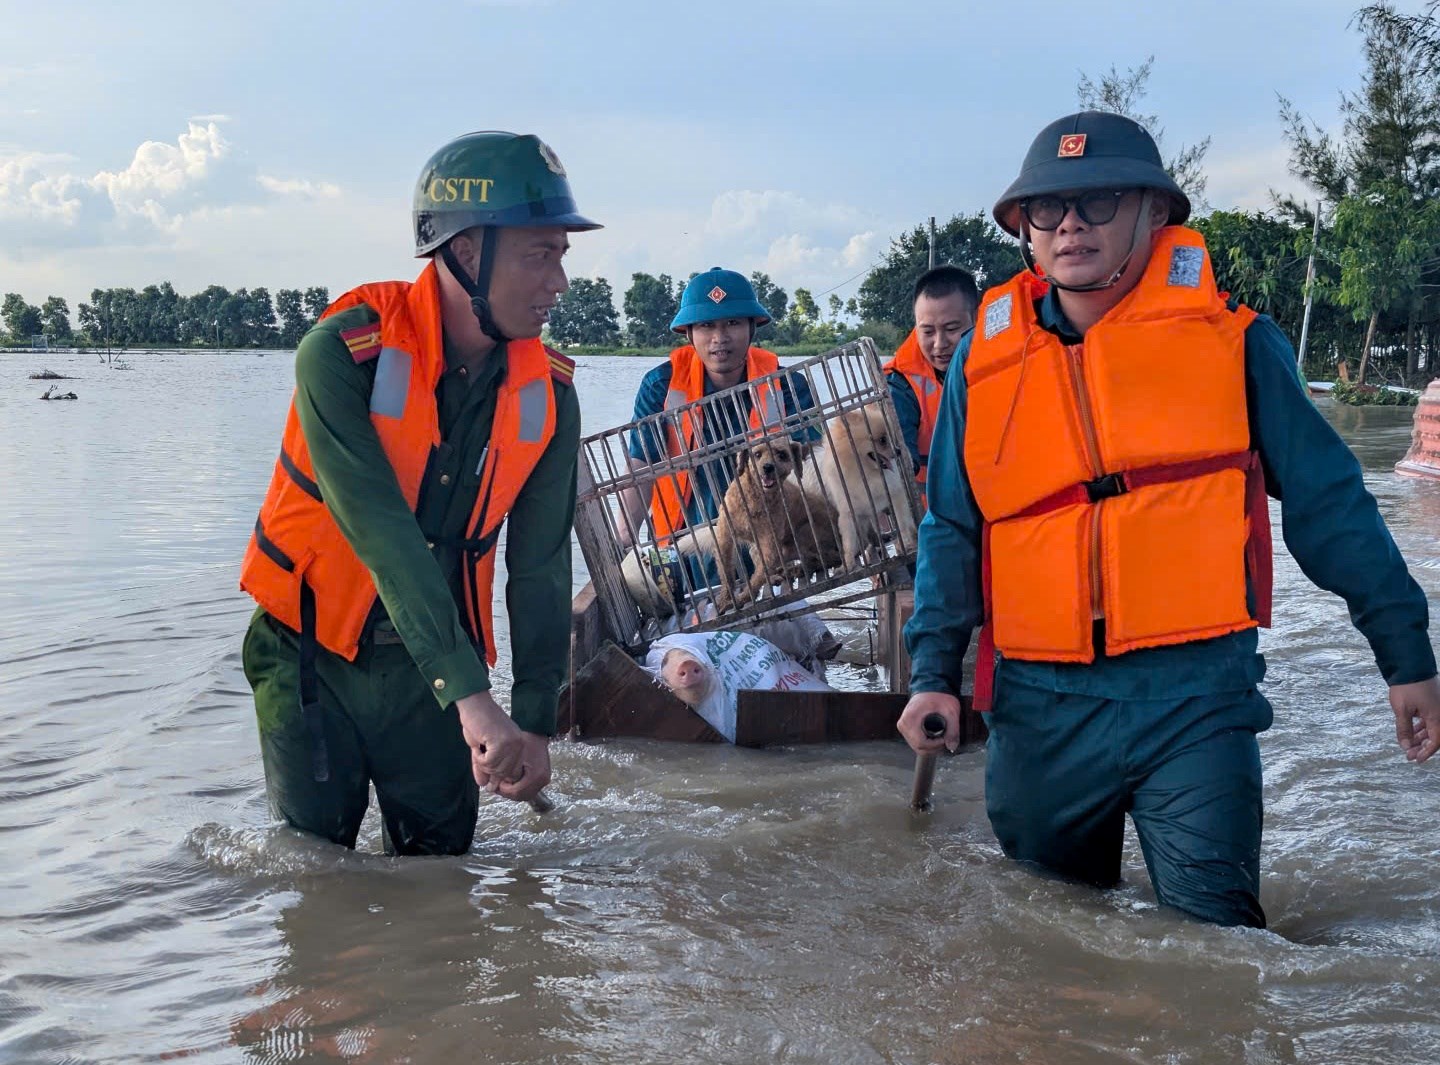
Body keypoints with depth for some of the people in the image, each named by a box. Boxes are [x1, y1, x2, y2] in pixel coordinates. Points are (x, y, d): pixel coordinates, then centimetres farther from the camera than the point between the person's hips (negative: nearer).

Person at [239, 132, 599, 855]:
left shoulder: (548, 394, -8)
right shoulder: (342, 354, -23)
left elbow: (540, 566, -3)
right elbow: (382, 535, -30)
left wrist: (534, 725, -7)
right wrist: (470, 696, -36)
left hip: (432, 660, 3)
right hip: (312, 653, -3)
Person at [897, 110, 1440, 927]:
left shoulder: (1231, 341, 0)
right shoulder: (987, 362, 6)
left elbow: (1328, 503, 4)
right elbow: (952, 531, 12)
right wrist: (935, 672, 2)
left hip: (1196, 700, -3)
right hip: (1041, 707, 3)